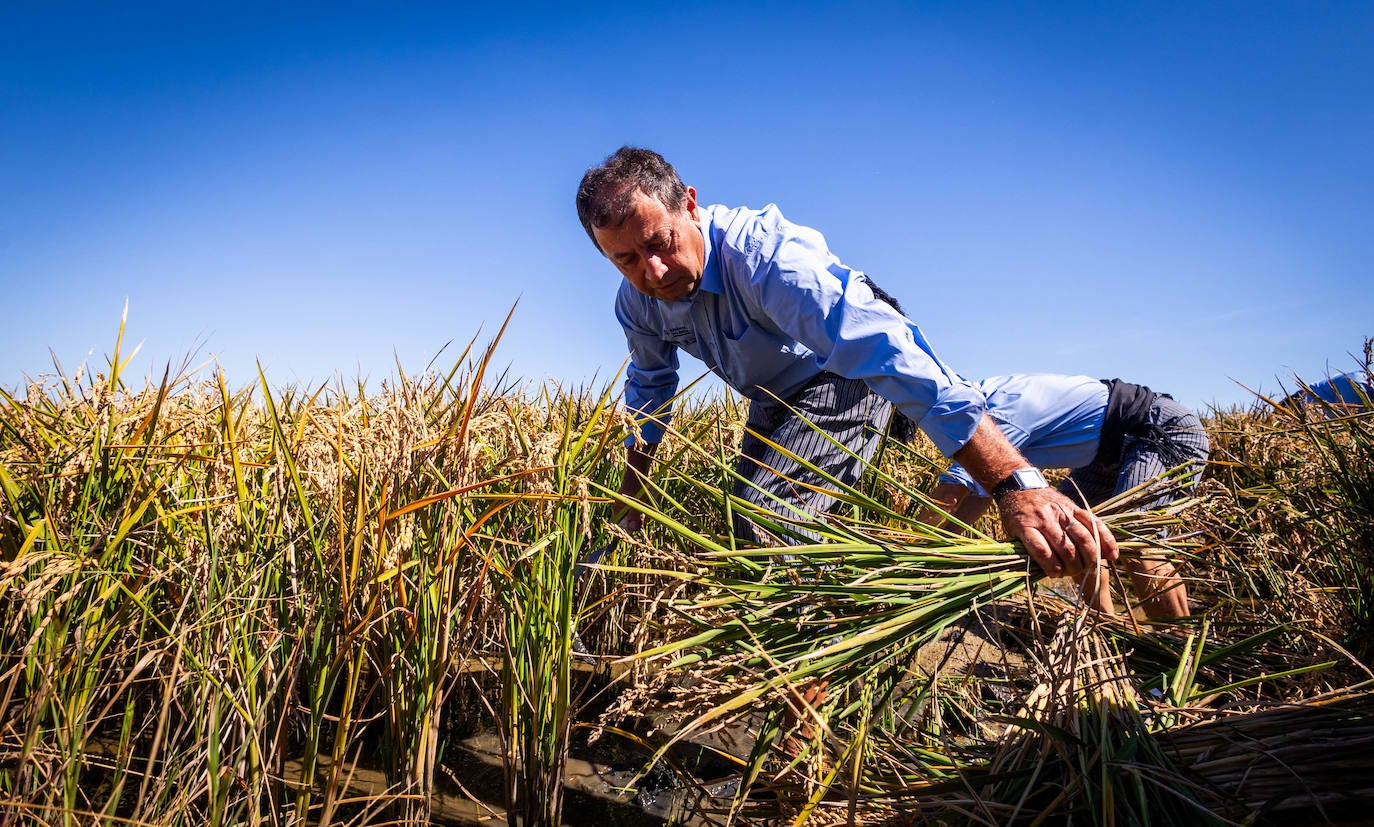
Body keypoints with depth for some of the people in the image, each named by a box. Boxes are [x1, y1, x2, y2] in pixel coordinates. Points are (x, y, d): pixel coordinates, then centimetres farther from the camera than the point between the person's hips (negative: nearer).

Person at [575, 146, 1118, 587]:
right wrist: (630, 501, 12)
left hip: (847, 375, -8)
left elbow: (888, 349, -51)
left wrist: (1016, 484, -60)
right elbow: (649, 387, 8)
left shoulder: (763, 254, -39)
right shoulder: (636, 303, -14)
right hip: (775, 403, 8)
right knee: (746, 524, 18)